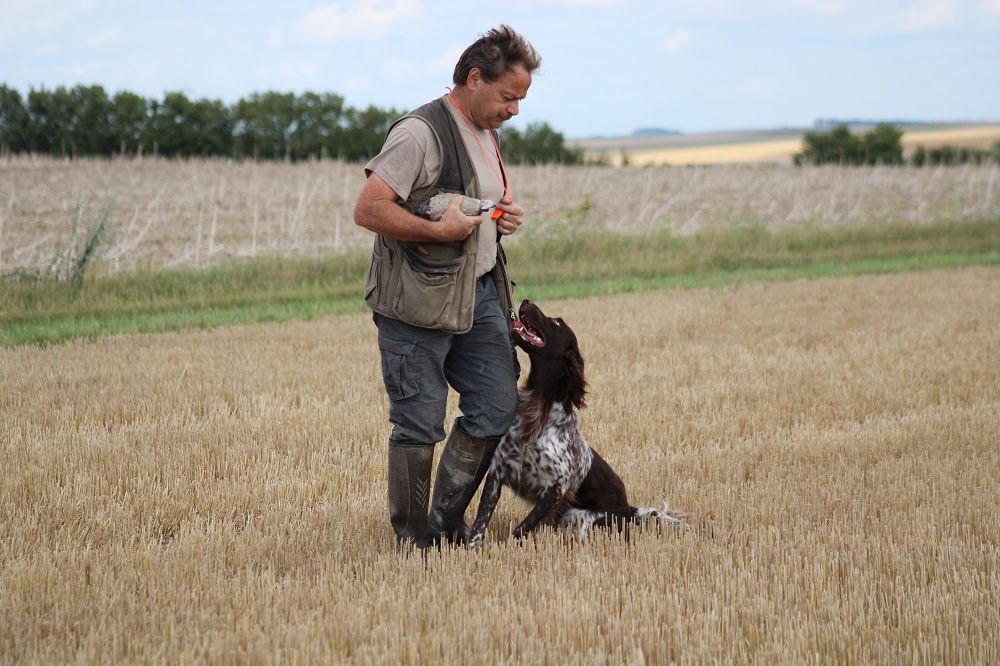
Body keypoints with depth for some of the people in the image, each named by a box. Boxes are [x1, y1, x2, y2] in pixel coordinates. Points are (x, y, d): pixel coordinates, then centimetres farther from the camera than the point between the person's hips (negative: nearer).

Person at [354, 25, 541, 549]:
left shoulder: (486, 133, 15)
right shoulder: (420, 133, -15)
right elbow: (367, 210, -20)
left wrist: (509, 214, 8)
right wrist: (439, 231, -22)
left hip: (479, 294, 9)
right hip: (418, 304, -9)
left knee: (496, 411, 7)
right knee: (419, 424, -3)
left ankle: (447, 525, 21)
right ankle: (412, 542, 8)